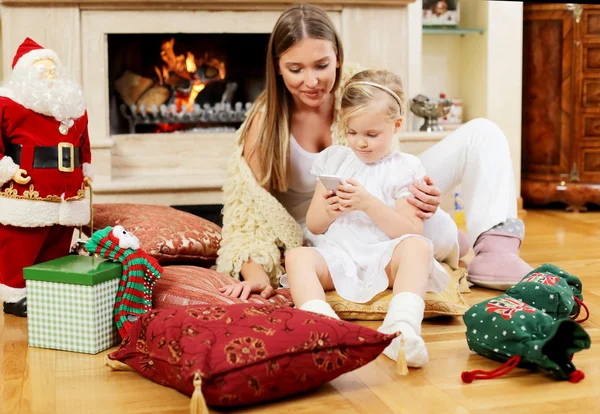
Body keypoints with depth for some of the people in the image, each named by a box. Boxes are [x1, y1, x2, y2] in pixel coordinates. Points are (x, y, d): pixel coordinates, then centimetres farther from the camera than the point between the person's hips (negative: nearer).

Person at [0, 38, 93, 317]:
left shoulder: (74, 107, 17)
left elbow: (83, 143, 27)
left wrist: (86, 170, 23)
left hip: (66, 198, 6)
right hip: (27, 198, -6)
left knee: (57, 251, 13)